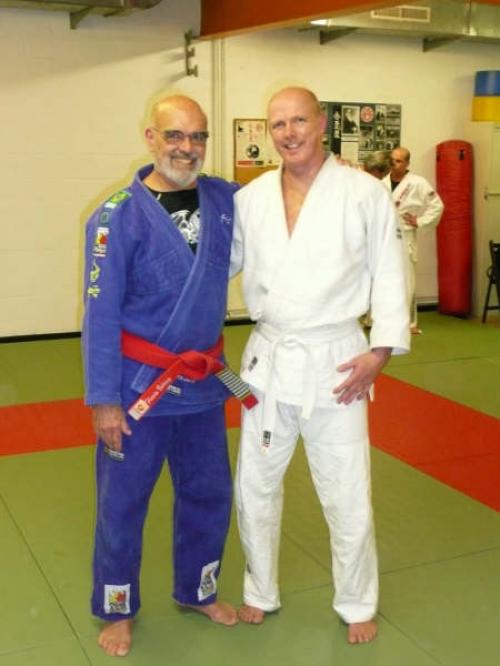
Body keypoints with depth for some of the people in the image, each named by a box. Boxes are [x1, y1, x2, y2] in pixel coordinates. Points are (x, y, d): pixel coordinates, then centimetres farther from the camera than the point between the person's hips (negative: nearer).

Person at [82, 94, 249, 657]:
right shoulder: (118, 216, -14)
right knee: (122, 503, 9)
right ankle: (117, 610, 32)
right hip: (138, 383, -5)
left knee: (208, 495, 18)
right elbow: (100, 315, -14)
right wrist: (103, 399, -14)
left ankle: (197, 591, 42)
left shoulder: (226, 199, 0)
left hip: (203, 381, 5)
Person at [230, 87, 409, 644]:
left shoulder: (365, 192, -7)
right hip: (268, 358, 4)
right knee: (254, 485, 14)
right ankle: (260, 592, 37)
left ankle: (357, 604, 32)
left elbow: (388, 275, -5)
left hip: (336, 360, -3)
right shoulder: (250, 198, 2)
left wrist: (380, 351, -12)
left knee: (347, 494, 8)